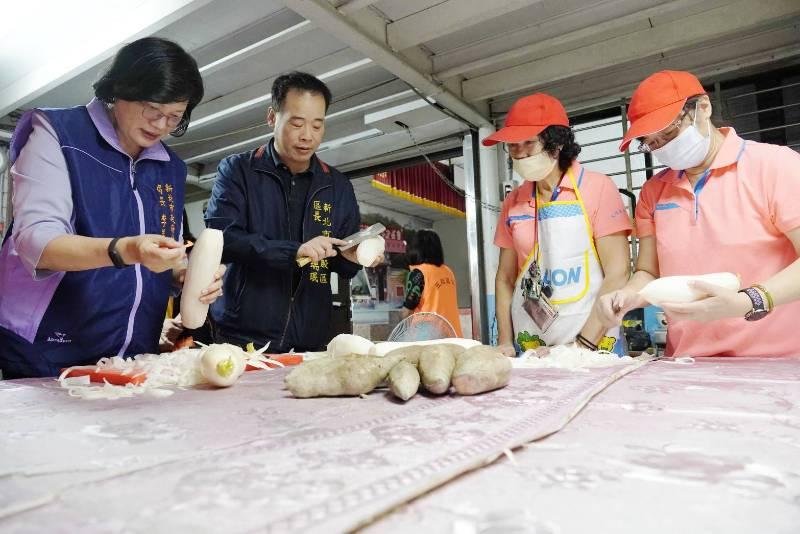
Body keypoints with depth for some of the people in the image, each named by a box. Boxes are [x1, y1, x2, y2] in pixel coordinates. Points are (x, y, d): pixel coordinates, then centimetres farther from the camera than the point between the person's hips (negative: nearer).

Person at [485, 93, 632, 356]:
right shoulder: (513, 203, 5)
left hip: (593, 347, -3)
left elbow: (618, 275, -10)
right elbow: (505, 278, 9)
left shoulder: (597, 188, -6)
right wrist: (505, 342, 0)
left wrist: (583, 345, -14)